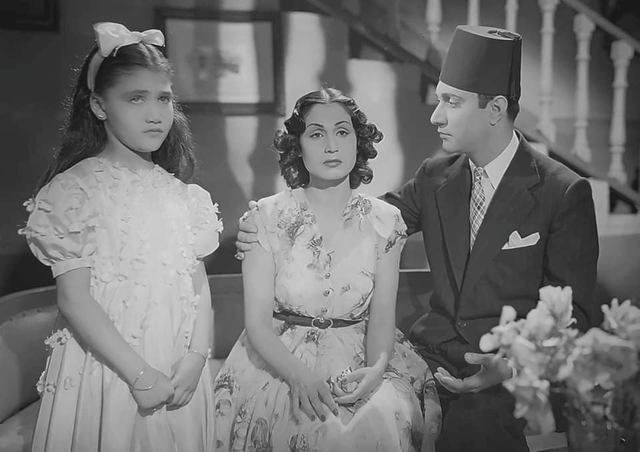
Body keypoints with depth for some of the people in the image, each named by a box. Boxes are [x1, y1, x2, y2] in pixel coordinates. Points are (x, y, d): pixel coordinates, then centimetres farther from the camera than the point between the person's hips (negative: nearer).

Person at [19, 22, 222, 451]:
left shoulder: (179, 191, 6)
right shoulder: (74, 188, -9)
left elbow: (199, 282, 5)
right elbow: (74, 300, -13)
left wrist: (196, 357, -8)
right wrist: (139, 374, -16)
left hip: (180, 374, 5)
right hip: (106, 368, -4)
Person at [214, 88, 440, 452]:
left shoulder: (384, 221, 1)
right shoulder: (267, 218, -4)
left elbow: (381, 315, -2)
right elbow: (258, 322, -7)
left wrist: (377, 367, -22)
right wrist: (299, 376, -23)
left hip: (360, 361, 2)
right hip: (280, 360, -2)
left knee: (382, 421, -23)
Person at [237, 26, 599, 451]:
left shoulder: (565, 193, -7)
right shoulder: (435, 177, 7)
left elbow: (573, 312, -5)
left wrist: (509, 366, -21)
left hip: (516, 360, -4)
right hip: (435, 351, 4)